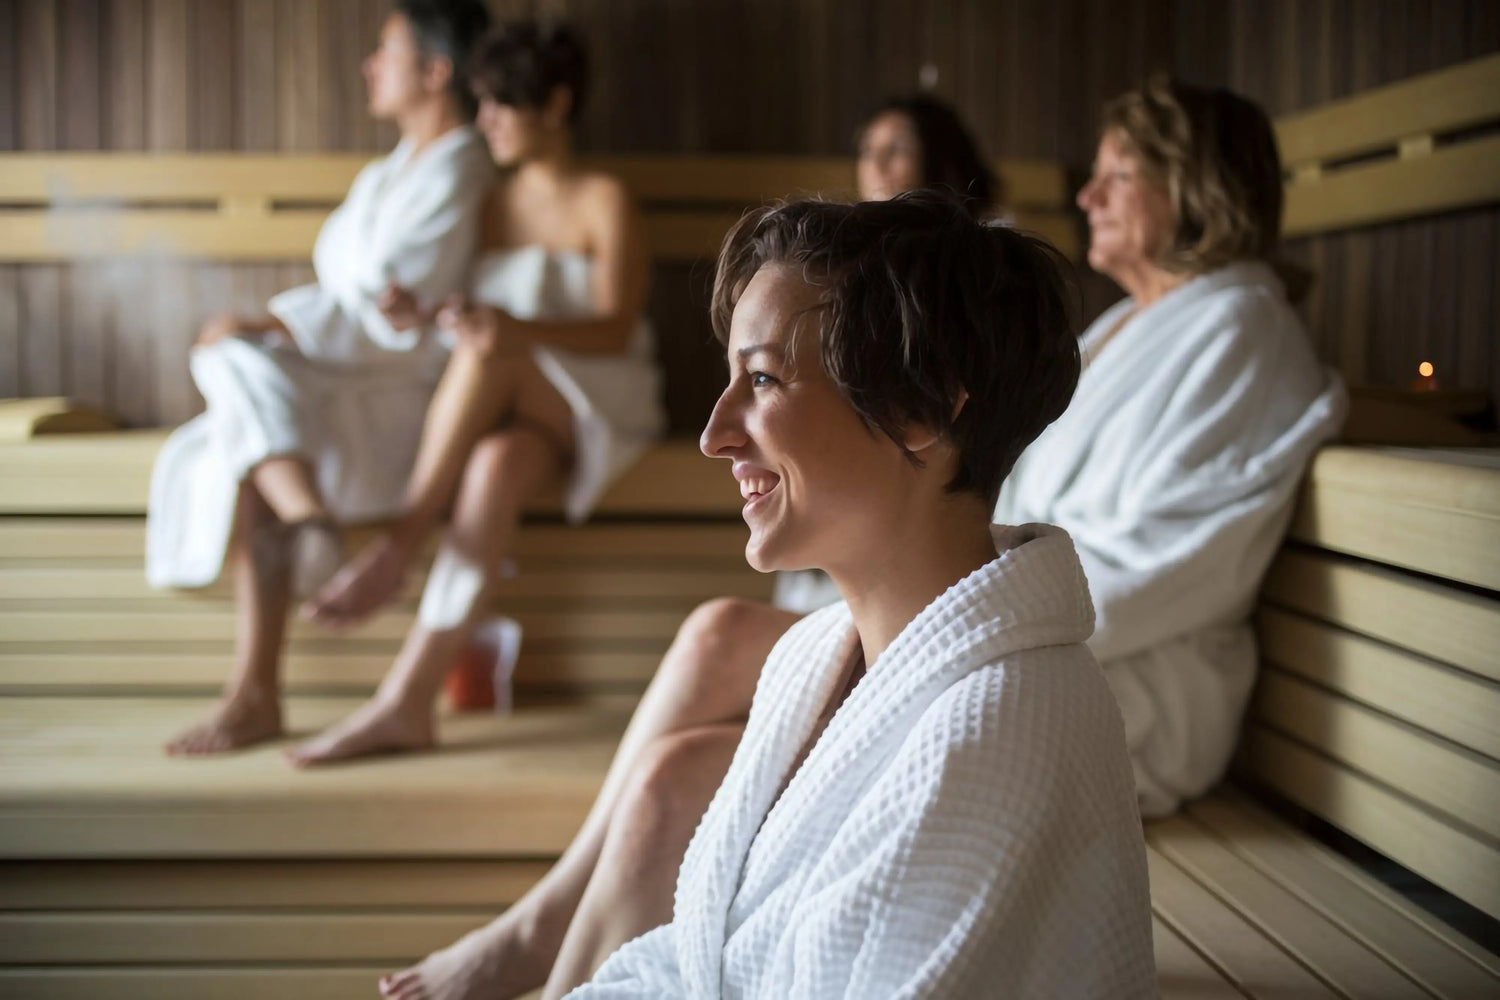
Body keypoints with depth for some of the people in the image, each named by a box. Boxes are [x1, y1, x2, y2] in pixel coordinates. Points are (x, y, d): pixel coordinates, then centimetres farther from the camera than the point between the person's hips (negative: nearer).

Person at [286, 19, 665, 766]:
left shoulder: (603, 201, 1)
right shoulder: (487, 206, 18)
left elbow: (616, 329, -12)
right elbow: (468, 318, 14)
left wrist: (521, 331, -31)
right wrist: (421, 313, -11)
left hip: (602, 408, -3)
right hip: (504, 402, 3)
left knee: (493, 392, -38)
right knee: (495, 463, -36)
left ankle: (398, 547, -34)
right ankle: (407, 706, -45)